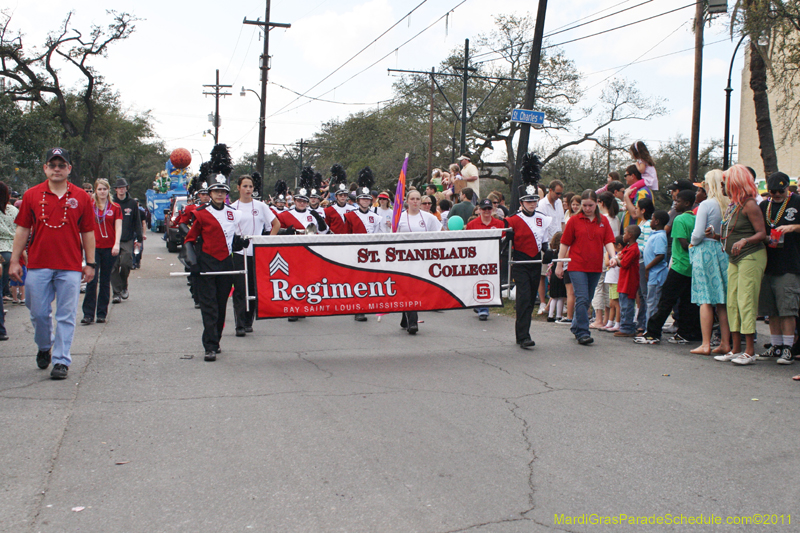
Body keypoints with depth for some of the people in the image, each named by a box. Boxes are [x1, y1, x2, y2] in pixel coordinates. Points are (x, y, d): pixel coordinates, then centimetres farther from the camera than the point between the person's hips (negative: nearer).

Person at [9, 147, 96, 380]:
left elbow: (88, 232, 7)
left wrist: (90, 263, 5)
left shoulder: (81, 197, 5)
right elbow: (22, 230, 8)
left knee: (66, 316, -1)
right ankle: (44, 347, 34)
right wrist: (14, 260, 4)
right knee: (39, 313, 8)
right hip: (38, 265, 1)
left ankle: (61, 360, 6)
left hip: (70, 267, -1)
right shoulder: (31, 195, 6)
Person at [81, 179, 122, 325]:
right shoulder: (90, 206, 6)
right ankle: (88, 314, -3)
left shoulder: (115, 208, 6)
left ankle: (102, 313, 14)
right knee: (91, 281, -7)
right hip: (94, 247, 0)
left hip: (109, 248, 0)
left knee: (105, 281, 7)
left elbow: (118, 227, 1)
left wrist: (116, 244, -12)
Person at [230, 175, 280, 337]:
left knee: (254, 289, 5)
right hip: (238, 252, -1)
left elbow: (276, 224, 10)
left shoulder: (260, 206, 5)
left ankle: (249, 322, 19)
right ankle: (240, 325, -4)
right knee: (239, 290, -5)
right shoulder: (232, 208, 5)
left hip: (257, 253, 1)